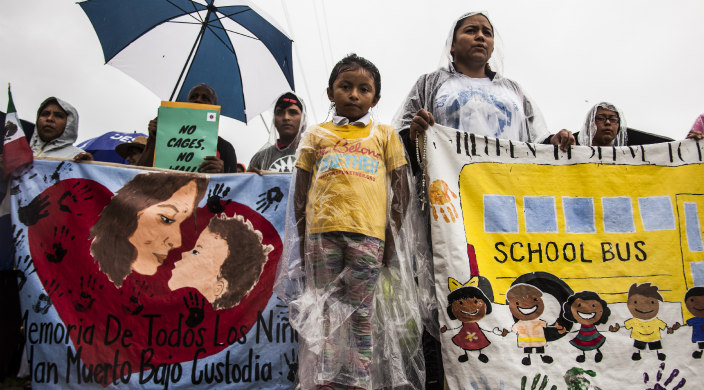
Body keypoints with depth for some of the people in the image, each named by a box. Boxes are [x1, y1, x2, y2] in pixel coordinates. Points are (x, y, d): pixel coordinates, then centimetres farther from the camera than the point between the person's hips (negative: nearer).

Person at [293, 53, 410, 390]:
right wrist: (302, 235, 6)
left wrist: (393, 232, 0)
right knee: (325, 309, 3)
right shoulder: (315, 135, 18)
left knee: (360, 312, 2)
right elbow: (300, 190, 15)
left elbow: (400, 188, 11)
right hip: (321, 230, 1)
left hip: (367, 232, -1)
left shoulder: (384, 135, 16)